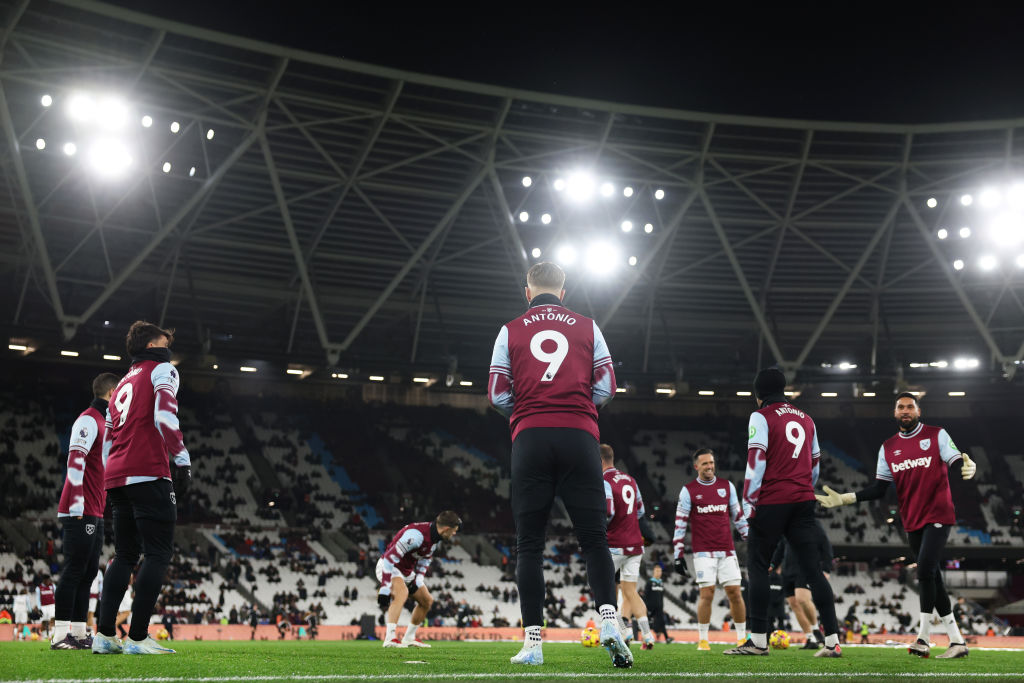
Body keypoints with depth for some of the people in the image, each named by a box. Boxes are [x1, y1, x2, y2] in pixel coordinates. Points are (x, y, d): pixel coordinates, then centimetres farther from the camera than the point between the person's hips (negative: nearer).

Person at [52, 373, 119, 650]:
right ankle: (61, 635, -9)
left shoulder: (103, 422, 22)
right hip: (81, 513, -10)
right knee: (74, 570, -10)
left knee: (88, 573, 9)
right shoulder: (89, 419, -9)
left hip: (94, 515, 10)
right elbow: (75, 459, -19)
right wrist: (77, 504, -23)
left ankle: (79, 634, 12)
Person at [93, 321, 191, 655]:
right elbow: (164, 417, -15)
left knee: (125, 555, 14)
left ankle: (104, 635, 9)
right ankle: (138, 637, -11)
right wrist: (183, 460, -15)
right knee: (158, 553, -6)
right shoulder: (163, 370, 3)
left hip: (116, 477, 8)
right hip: (148, 475, -8)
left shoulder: (123, 383, 27)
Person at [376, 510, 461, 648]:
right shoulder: (416, 535, -34)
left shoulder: (436, 537, -4)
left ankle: (409, 638, 25)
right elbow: (390, 559, -34)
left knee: (427, 601, 11)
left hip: (407, 571, 9)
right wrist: (385, 590, -35)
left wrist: (419, 579, 2)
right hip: (389, 568, -9)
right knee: (402, 592, -35)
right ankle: (390, 638, -39)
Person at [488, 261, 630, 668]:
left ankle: (532, 641, -2)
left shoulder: (511, 331, 10)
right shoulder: (587, 328, 13)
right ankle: (609, 620, -15)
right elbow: (606, 387, 7)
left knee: (529, 544, 2)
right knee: (593, 538, 2)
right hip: (579, 436, 1)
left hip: (531, 437, 0)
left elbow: (497, 396, 5)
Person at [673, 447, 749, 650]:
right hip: (703, 552, -3)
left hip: (727, 551, 3)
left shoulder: (727, 487, 11)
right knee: (707, 594, -9)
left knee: (735, 592, 0)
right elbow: (680, 524, 2)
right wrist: (679, 554, -3)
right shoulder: (688, 490, 2)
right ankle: (702, 639, 2)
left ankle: (742, 637, 12)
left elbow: (738, 517, 17)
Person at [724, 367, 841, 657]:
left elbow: (756, 462, -12)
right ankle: (832, 641, 2)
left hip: (772, 502, -6)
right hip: (803, 502, 6)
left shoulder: (762, 417, -3)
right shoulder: (806, 420, 16)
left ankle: (758, 640, 0)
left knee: (757, 566, 3)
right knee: (812, 568, 5)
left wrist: (749, 504, -11)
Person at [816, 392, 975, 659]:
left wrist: (967, 468, -33)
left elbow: (955, 468, -9)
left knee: (925, 571, -17)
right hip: (912, 521, 5)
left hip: (937, 515, -5)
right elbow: (879, 488, 9)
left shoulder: (937, 435, -1)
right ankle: (957, 641, 11)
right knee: (931, 578, 6)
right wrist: (844, 498, -1)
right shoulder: (888, 448, 11)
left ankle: (923, 638, -10)